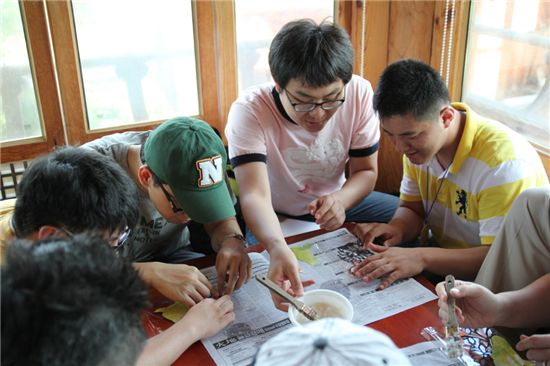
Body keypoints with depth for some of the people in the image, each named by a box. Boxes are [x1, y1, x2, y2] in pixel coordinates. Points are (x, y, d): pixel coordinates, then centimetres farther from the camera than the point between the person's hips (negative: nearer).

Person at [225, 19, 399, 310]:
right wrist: (278, 249, -63)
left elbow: (366, 171, -10)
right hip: (273, 217, -3)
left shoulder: (359, 93, -21)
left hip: (336, 200, 4)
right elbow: (254, 195, -42)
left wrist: (340, 200, -34)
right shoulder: (249, 112, -31)